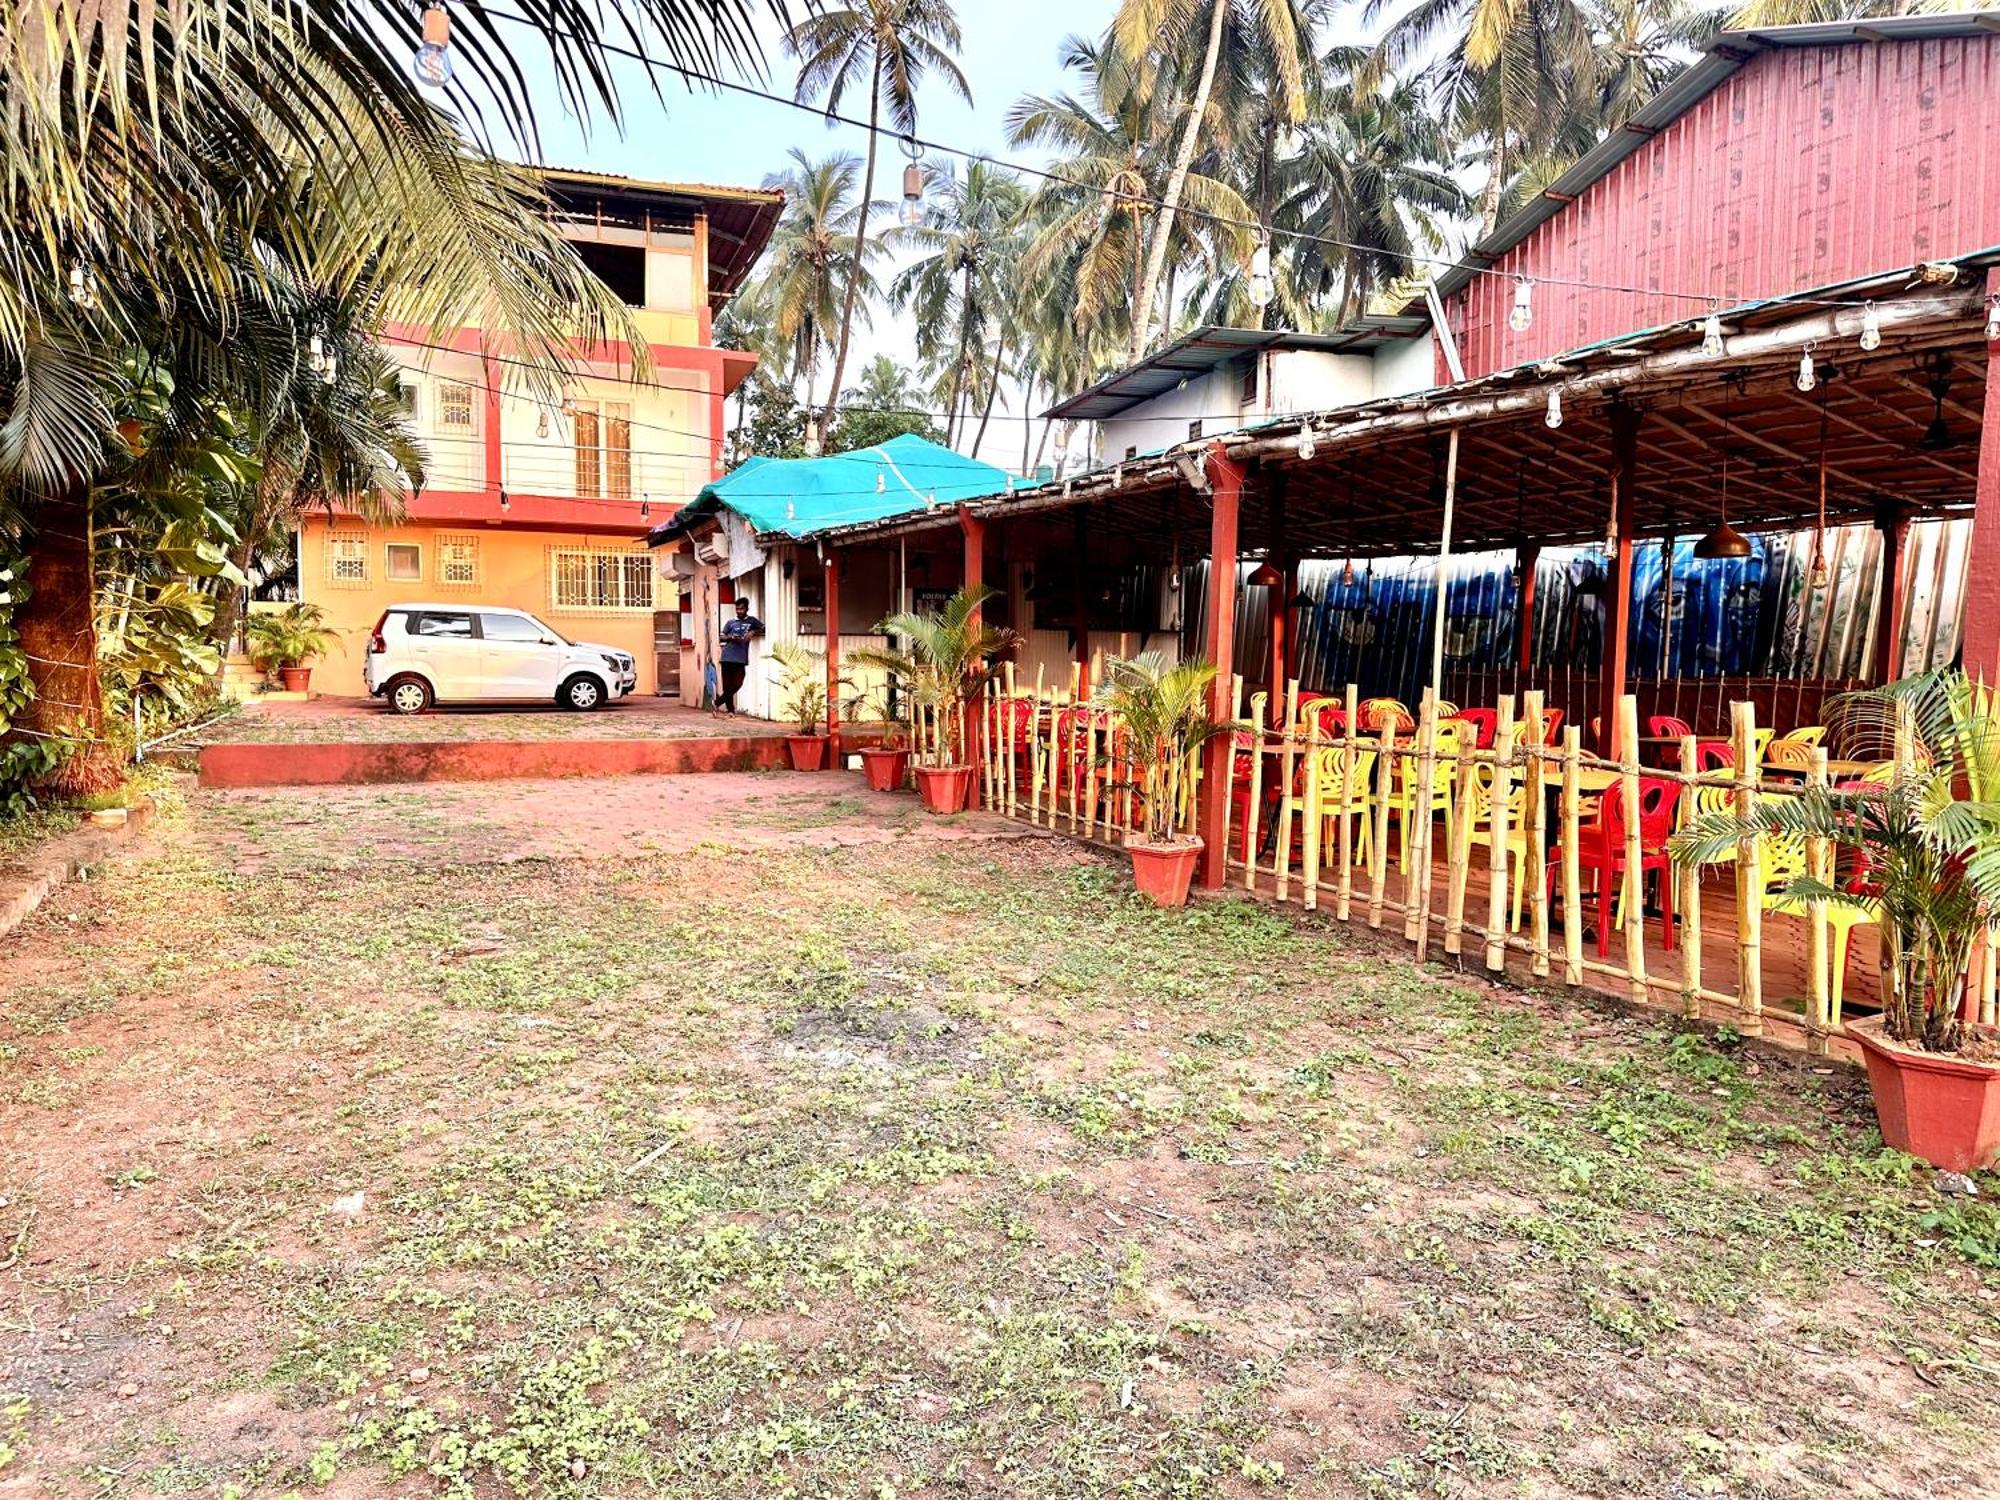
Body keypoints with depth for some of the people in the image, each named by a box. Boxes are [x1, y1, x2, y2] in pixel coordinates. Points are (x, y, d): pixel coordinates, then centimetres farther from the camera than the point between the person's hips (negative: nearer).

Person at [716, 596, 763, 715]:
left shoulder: (752, 620, 12)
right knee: (727, 684, 0)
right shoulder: (730, 622, 13)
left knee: (737, 684, -7)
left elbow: (764, 628, 7)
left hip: (741, 659, 0)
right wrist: (730, 637, -8)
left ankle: (718, 703, 6)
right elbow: (721, 638, 12)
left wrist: (753, 632, -8)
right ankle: (730, 709, 11)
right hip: (727, 657, 0)